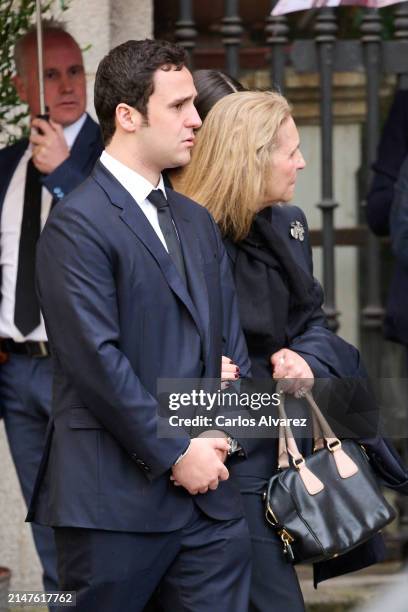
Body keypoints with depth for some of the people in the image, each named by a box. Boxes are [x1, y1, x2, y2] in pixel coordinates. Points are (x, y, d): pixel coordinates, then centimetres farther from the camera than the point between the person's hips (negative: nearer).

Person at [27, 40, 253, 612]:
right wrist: (175, 453, -13)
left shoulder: (197, 221, 18)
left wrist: (223, 433, 0)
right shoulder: (78, 223, -9)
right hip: (118, 498, -7)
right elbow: (97, 359, -16)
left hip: (208, 491, 7)